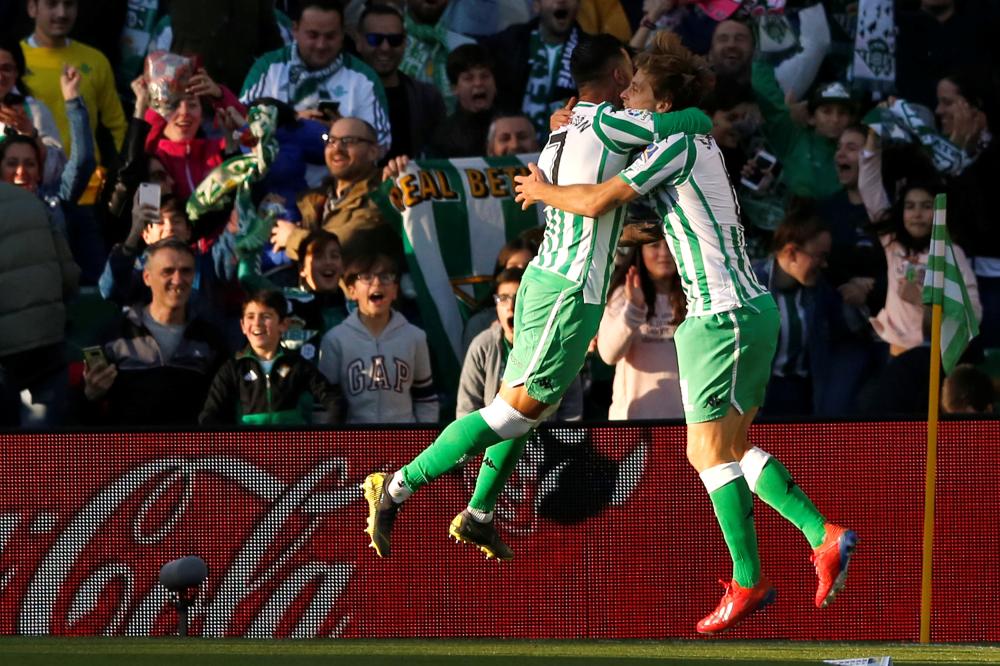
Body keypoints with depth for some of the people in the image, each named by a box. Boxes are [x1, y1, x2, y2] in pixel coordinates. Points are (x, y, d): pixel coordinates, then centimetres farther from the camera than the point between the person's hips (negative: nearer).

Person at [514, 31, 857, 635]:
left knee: (710, 453, -3)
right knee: (731, 449, 13)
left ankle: (749, 581, 1)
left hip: (725, 315, -10)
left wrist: (543, 191, 2)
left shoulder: (679, 145, -13)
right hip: (749, 308, 10)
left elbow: (597, 202, -18)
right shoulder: (703, 143, 15)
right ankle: (823, 535, 6)